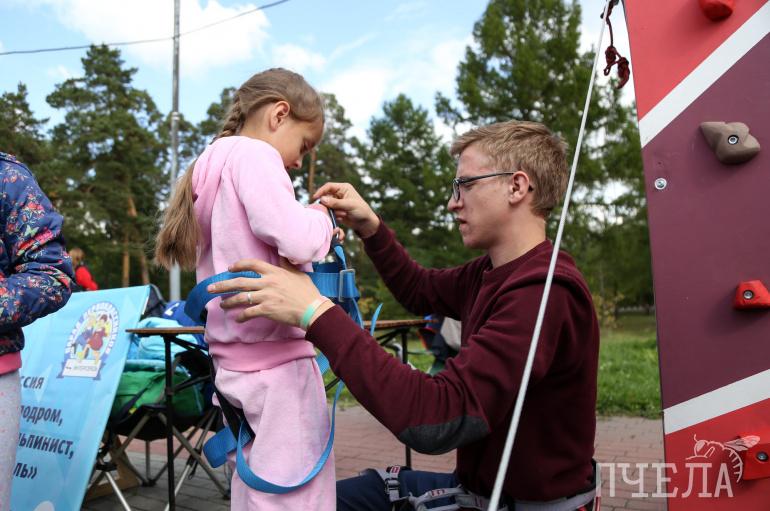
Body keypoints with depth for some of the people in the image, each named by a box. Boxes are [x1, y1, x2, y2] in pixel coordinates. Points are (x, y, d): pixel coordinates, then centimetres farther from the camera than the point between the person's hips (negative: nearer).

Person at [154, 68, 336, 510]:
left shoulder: (211, 165, 20)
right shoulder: (253, 153, -10)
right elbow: (296, 241, -24)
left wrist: (314, 232, 11)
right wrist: (320, 218, -3)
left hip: (236, 358, 10)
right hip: (276, 358, -10)